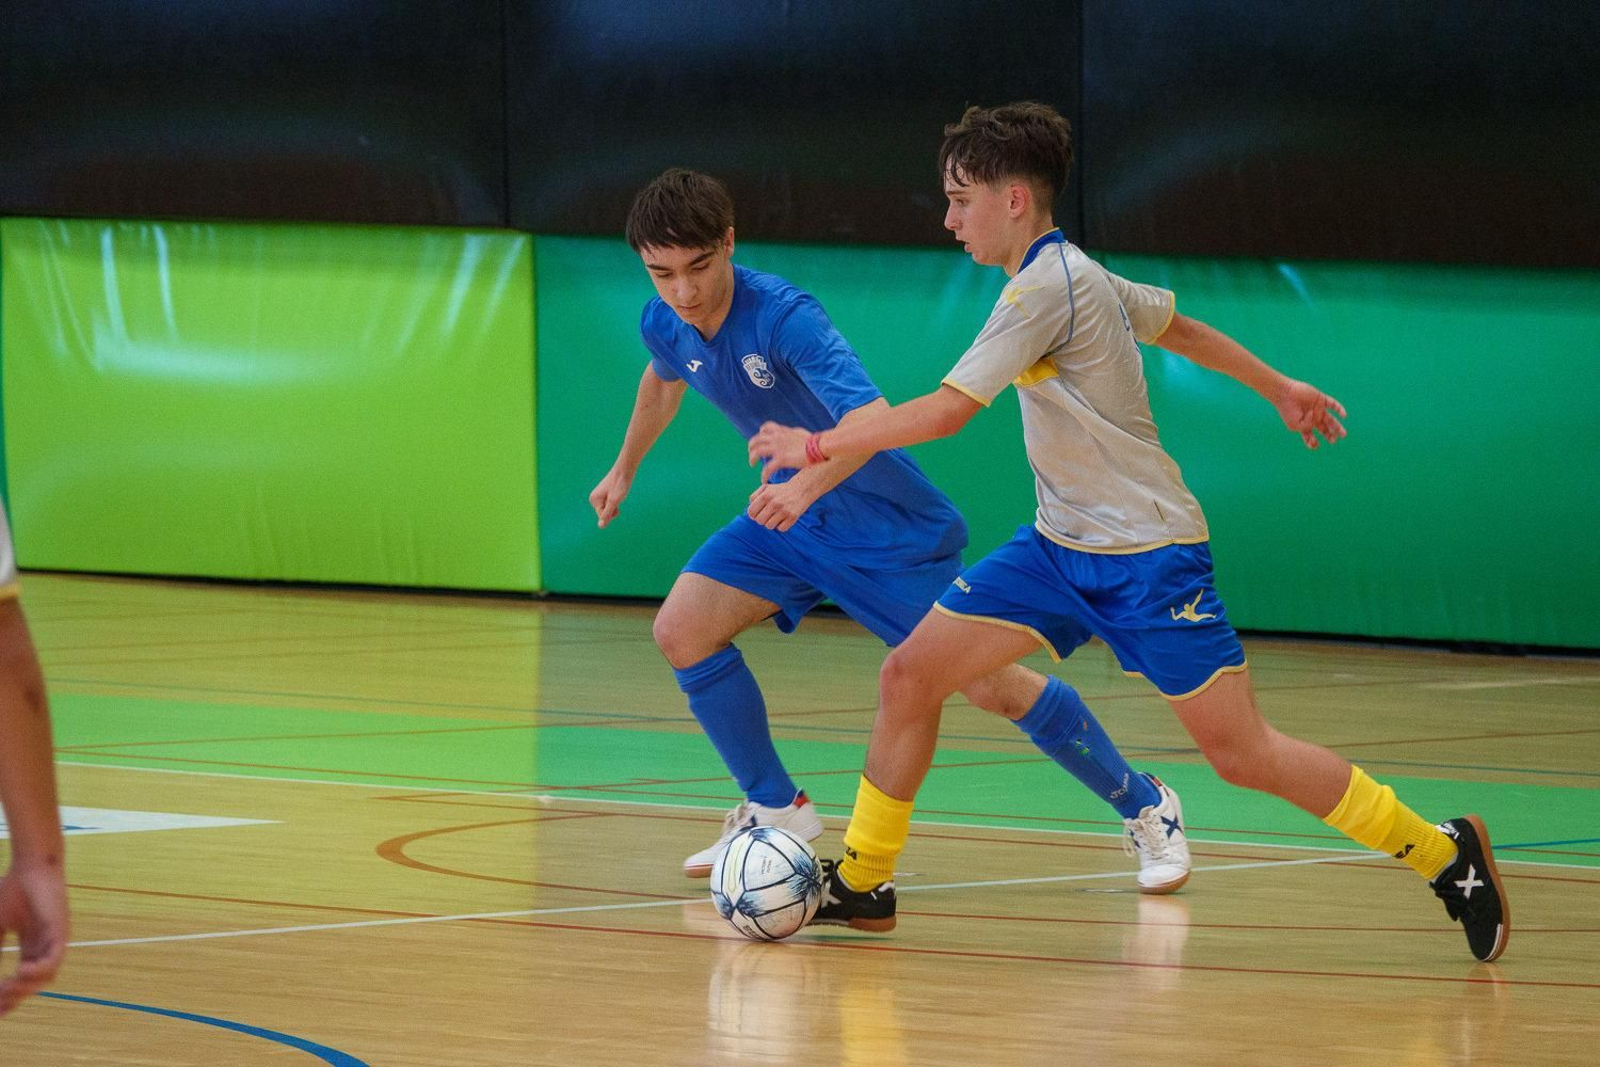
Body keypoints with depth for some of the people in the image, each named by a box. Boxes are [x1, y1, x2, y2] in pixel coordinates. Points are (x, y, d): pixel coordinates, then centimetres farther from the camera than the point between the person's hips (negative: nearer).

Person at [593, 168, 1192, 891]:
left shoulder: (782, 316, -30)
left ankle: (1145, 808, 12)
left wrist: (806, 487, -61)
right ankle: (776, 811, 5)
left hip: (891, 527, -7)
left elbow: (872, 417, -45)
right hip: (790, 517, 7)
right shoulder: (664, 325, -8)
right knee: (681, 629, -11)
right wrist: (625, 468, 31)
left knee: (990, 685, -7)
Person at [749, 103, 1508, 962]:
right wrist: (1279, 388, 37)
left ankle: (1446, 856, 2)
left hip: (1147, 557, -9)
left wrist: (819, 445, -16)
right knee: (909, 673, 0)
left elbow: (946, 410, -25)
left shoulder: (1047, 287, -20)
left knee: (1242, 754, -10)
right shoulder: (1073, 275, 9)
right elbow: (1176, 325, 24)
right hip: (1063, 547, 9)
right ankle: (862, 882, 12)